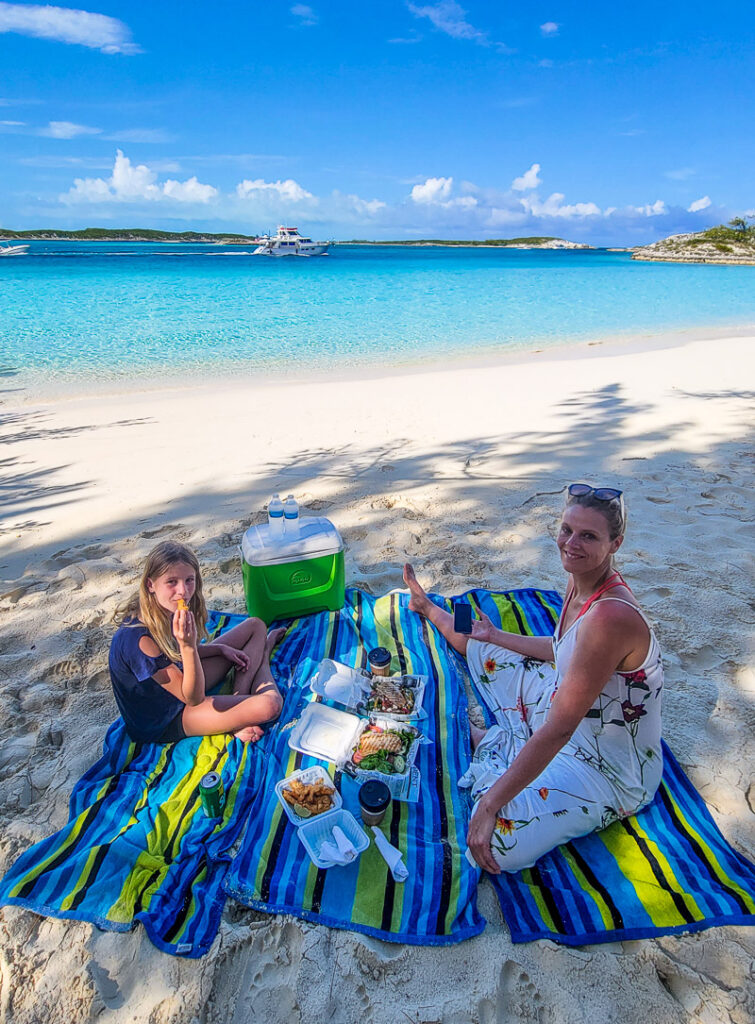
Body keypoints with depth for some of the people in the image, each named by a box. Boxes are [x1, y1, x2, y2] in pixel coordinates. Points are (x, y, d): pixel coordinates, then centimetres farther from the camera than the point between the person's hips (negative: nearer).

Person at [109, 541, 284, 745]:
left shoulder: (167, 611, -12)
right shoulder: (141, 639, -37)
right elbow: (194, 698, -29)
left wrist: (221, 649, -1)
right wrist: (188, 645, -43)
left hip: (180, 678, 9)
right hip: (166, 723, -9)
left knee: (256, 626, 12)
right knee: (269, 705, -27)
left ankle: (240, 696, 2)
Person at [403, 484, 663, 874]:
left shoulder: (611, 616, -36)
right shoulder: (579, 579, -8)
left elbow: (558, 730, -32)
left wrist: (492, 802, -26)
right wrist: (497, 636, 18)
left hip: (608, 770, -8)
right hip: (567, 707, 8)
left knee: (494, 846, -24)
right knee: (481, 647, 16)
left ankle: (491, 746, 4)